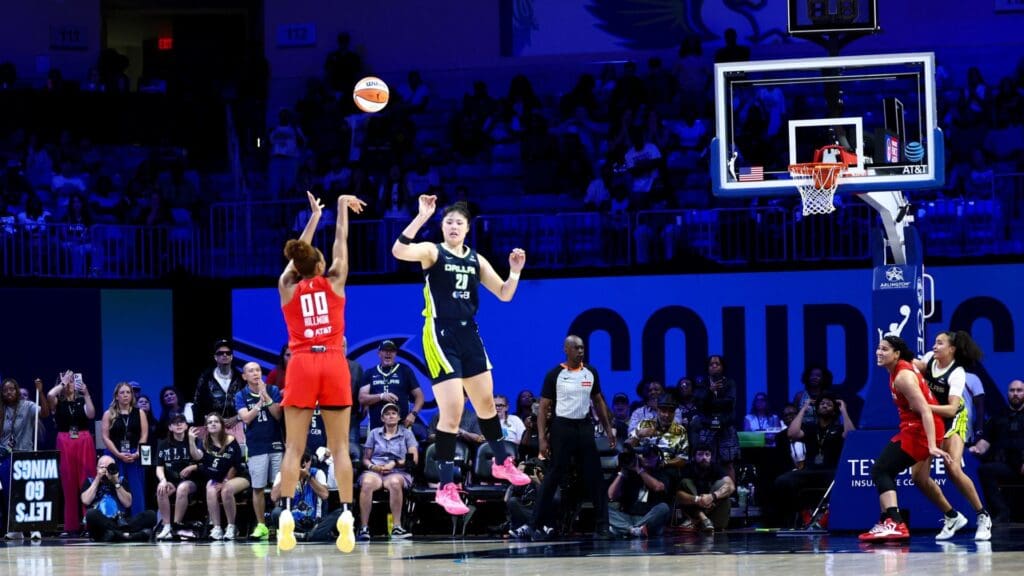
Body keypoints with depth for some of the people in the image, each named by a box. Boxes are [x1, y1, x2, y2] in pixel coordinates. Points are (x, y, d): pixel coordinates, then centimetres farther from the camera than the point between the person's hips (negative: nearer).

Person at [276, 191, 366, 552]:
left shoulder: (287, 288, 8)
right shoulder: (333, 283, 6)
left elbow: (298, 255, 24)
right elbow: (341, 242, 17)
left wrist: (314, 217, 36)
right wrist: (342, 206, 30)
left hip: (301, 365, 0)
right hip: (334, 364, 0)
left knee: (294, 447, -2)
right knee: (339, 446, -1)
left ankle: (286, 515, -14)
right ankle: (346, 516, -10)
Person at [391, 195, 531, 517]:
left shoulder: (476, 259, 9)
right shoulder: (432, 251, -7)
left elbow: (504, 294, 12)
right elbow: (398, 251, -27)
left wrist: (515, 272, -7)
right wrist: (422, 217, -32)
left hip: (469, 334, 6)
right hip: (440, 335, -6)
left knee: (486, 402, 21)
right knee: (452, 412, -13)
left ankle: (502, 463, 41)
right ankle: (445, 488, -7)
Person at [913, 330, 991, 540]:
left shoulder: (957, 373, -22)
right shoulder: (930, 359, -5)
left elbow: (952, 409, -31)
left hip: (953, 420, -6)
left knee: (953, 470, -23)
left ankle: (983, 517, -9)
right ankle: (952, 517, 8)